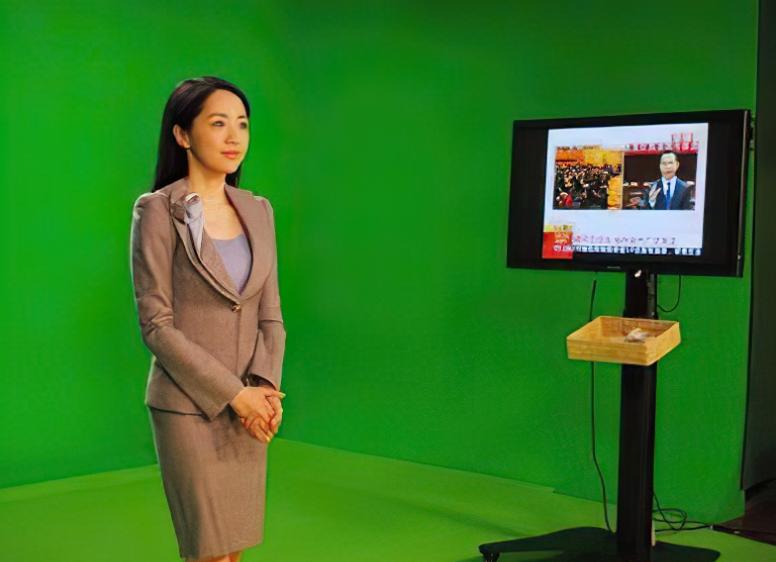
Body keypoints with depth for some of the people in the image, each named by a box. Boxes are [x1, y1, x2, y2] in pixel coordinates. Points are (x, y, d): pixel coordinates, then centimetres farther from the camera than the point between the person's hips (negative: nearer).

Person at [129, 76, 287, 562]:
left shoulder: (258, 210, 8)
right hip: (188, 406, -5)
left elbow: (270, 314, 9)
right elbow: (156, 324, -12)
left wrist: (266, 387, -7)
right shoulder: (158, 211, -9)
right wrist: (233, 394, -14)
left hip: (248, 408, 5)